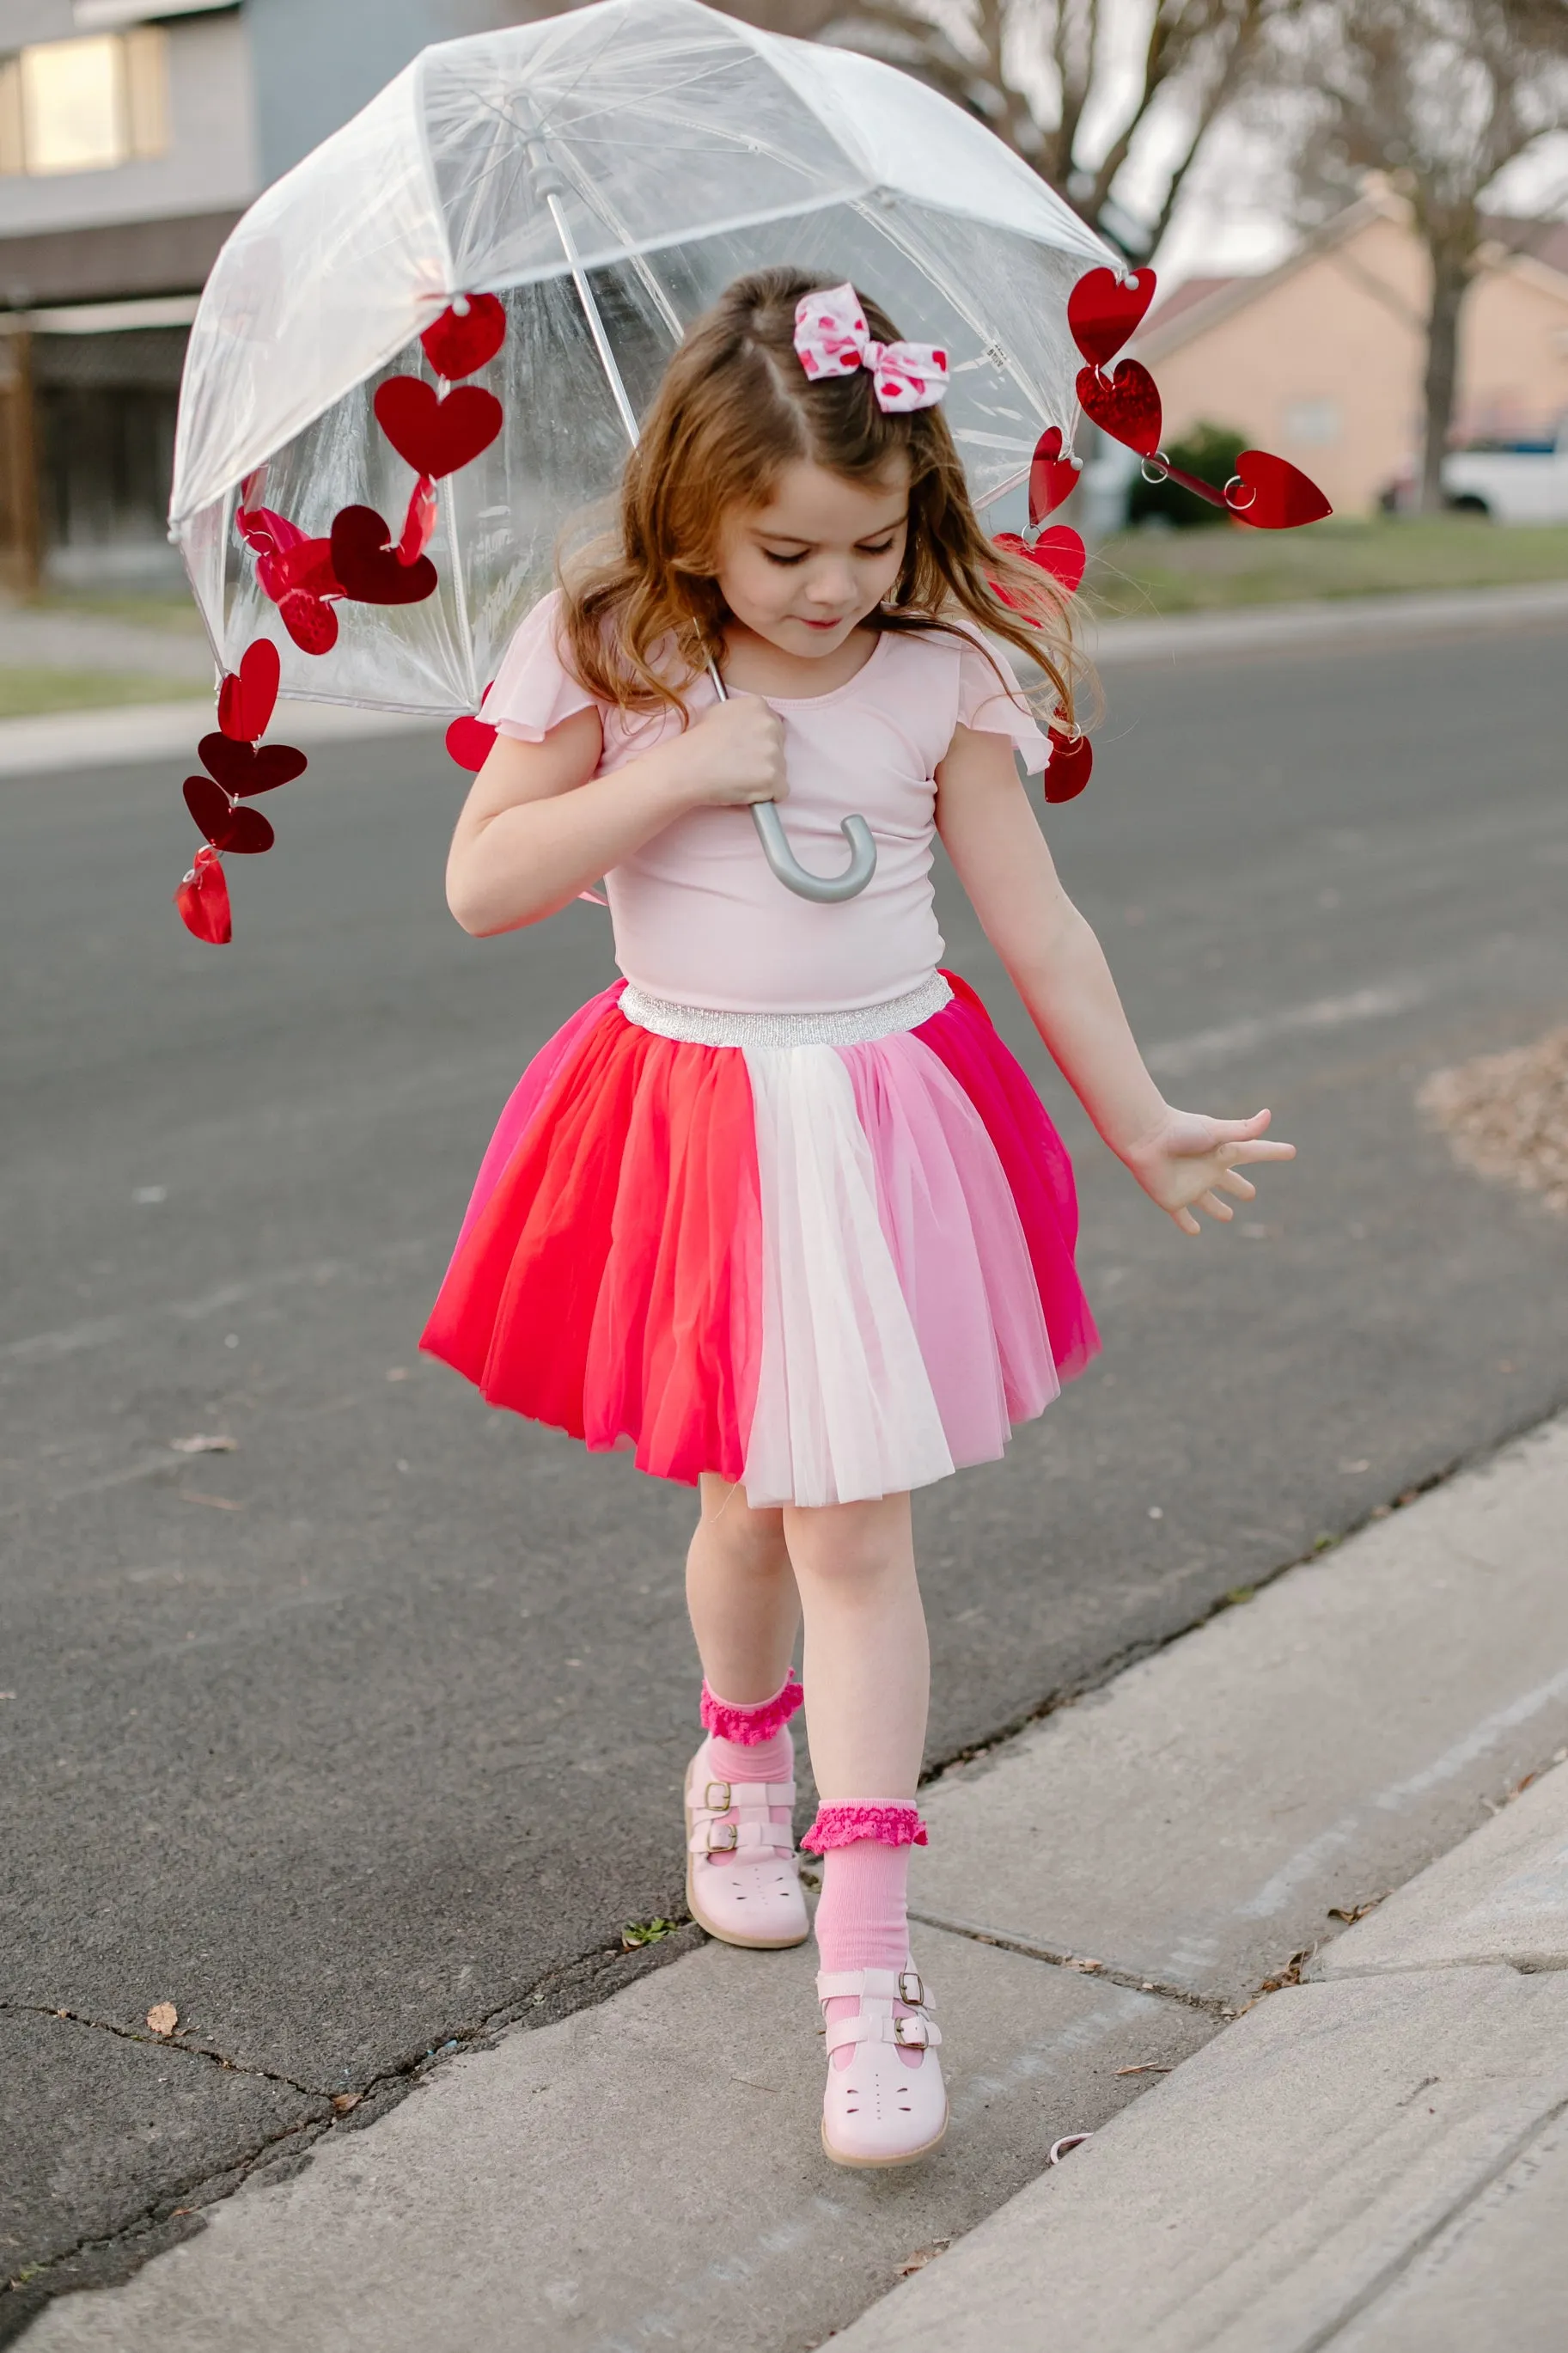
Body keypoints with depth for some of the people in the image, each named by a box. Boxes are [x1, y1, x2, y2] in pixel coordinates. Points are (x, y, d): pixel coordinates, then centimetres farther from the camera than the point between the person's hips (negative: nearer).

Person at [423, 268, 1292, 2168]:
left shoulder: (942, 682, -4)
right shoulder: (606, 660, -4)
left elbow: (1038, 924, 1)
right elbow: (480, 884, -9)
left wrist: (1143, 1124, 0)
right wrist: (678, 772, -19)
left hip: (880, 1126, -1)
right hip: (684, 1129, 1)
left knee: (853, 1525, -4)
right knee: (749, 1499, 14)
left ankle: (867, 1958, 2)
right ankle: (741, 1761, 46)